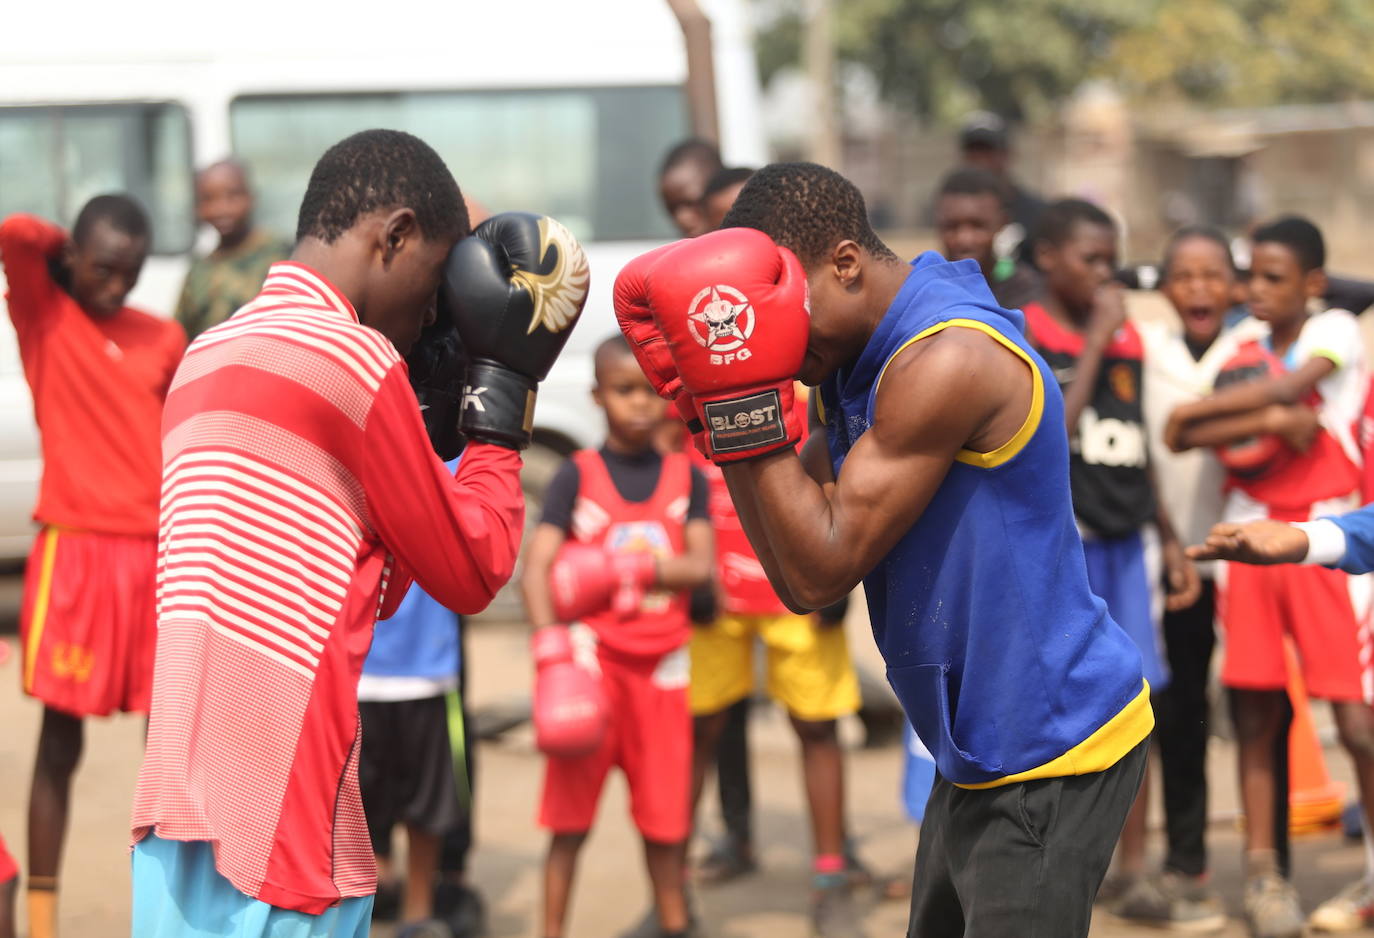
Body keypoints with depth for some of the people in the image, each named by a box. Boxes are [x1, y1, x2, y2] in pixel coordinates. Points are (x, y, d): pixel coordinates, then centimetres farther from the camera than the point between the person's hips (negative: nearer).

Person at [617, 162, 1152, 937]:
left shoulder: (945, 363, -24)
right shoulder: (865, 361, 7)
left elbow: (821, 573, -21)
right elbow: (792, 565, 3)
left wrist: (745, 398, -21)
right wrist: (710, 398, -3)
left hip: (1053, 755, -10)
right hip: (983, 753, 10)